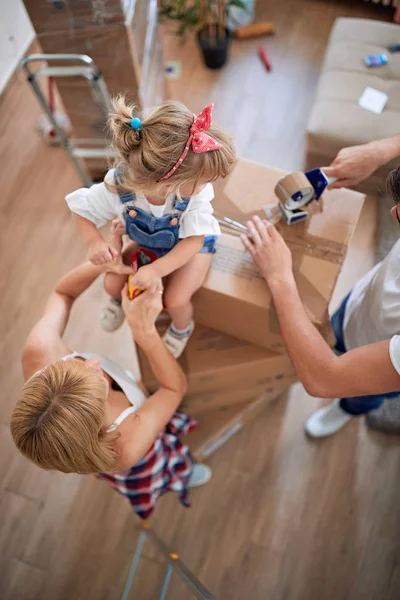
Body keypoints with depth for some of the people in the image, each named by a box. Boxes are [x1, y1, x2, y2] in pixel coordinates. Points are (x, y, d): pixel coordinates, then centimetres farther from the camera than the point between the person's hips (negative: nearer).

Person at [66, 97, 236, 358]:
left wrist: (158, 270, -40)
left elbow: (194, 239, -30)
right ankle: (120, 299, 39)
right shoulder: (117, 188, -37)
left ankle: (182, 328, 23)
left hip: (189, 245, -2)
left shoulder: (196, 193, -40)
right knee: (113, 284, -3)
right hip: (145, 241, 2)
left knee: (175, 300, -17)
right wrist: (94, 242, -34)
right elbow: (81, 209, -17)